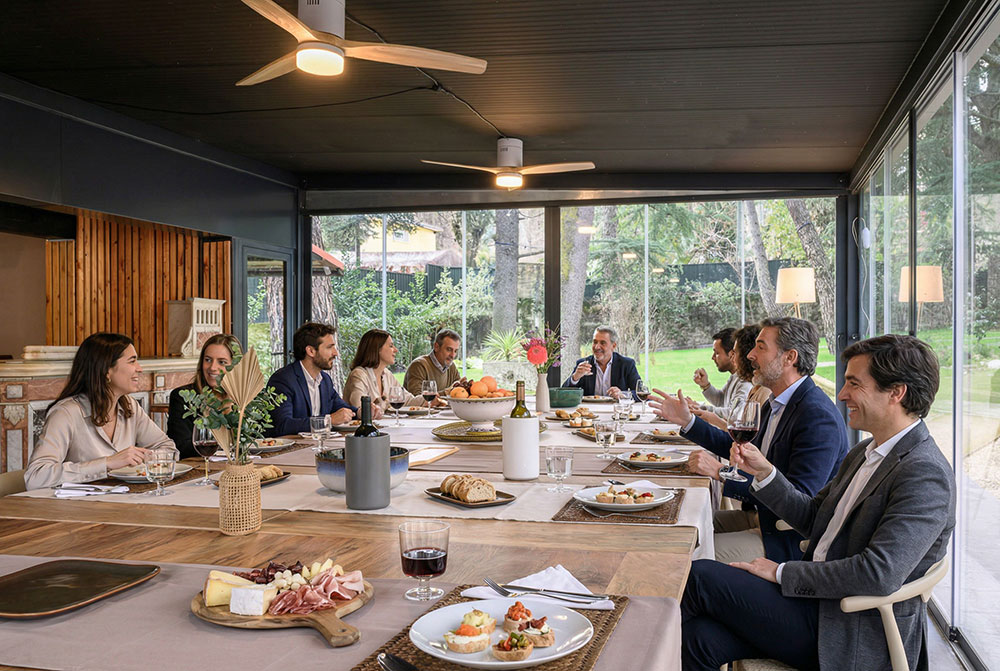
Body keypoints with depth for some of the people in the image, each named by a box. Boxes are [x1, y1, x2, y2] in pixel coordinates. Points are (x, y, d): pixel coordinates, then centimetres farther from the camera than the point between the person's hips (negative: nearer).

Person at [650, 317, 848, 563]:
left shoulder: (819, 416, -23)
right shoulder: (775, 405, 8)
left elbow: (799, 499, -29)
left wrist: (722, 473, -28)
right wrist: (687, 421, 16)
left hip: (792, 538, -9)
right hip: (761, 516, 9)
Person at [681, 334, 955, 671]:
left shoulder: (926, 475, -19)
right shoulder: (865, 452, 12)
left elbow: (879, 574, -27)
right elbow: (813, 518, 18)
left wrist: (783, 572, -18)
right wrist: (765, 472, 2)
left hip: (856, 635, -8)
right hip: (817, 597, 8)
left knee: (700, 576, -14)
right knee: (702, 638, -15)